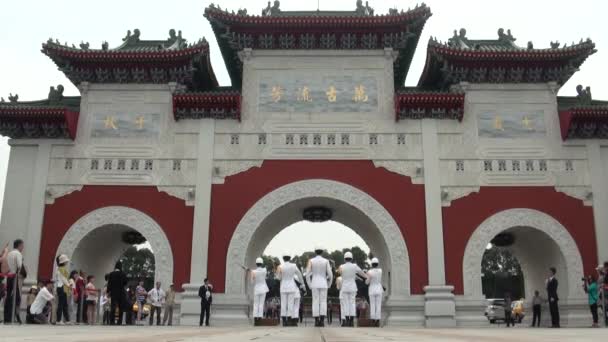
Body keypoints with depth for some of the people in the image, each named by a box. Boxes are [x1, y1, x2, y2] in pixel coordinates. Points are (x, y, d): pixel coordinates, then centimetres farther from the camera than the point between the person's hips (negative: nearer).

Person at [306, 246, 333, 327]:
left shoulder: (311, 260, -1)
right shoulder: (326, 261, -1)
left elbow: (307, 274, -4)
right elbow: (330, 275, -3)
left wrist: (309, 285, 7)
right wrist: (329, 285, 12)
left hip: (314, 284, 0)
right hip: (323, 284, 0)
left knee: (315, 303, 2)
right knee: (323, 302, 2)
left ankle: (316, 321, -2)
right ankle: (322, 321, -7)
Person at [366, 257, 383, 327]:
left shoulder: (369, 272, -9)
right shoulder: (380, 270, -2)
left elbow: (367, 282, -3)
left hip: (372, 290, -1)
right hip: (379, 289, 1)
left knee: (372, 306, 3)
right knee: (378, 306, 3)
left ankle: (373, 321, -1)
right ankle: (377, 321, -2)